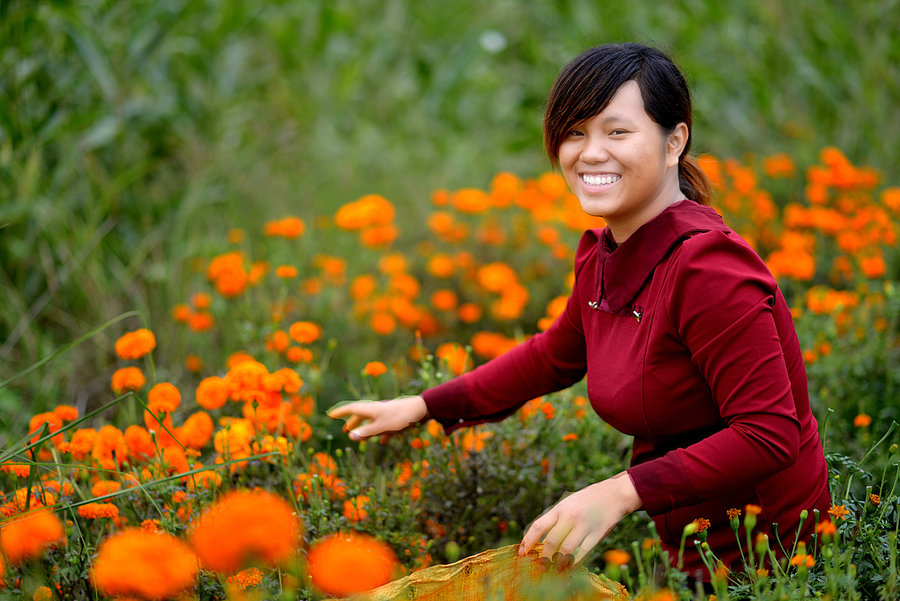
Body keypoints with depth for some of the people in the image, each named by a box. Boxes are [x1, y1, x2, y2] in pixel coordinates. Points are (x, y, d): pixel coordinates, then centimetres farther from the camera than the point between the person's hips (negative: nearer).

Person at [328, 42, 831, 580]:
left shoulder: (706, 265, -26)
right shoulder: (601, 255, 1)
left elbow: (770, 435, -27)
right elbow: (557, 355, 20)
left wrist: (623, 492, -32)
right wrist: (422, 407, 20)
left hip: (762, 555, -7)